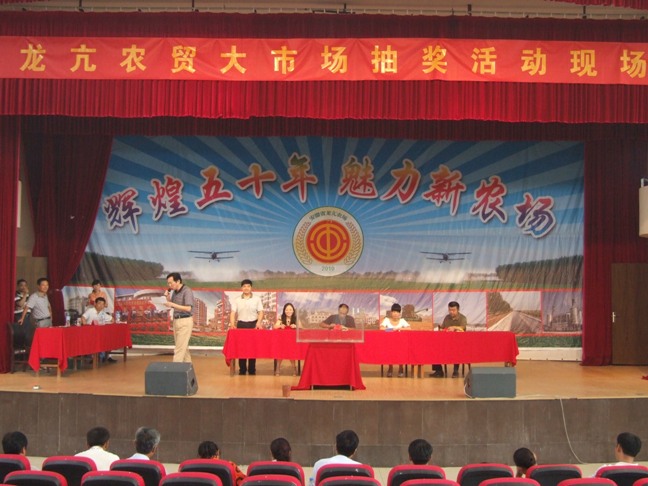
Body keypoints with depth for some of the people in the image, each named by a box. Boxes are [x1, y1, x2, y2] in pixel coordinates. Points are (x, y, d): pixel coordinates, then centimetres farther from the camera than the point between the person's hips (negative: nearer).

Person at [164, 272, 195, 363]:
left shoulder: (187, 291, -15)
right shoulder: (175, 291, 9)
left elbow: (188, 308, -23)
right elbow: (172, 305, 19)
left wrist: (173, 304, -27)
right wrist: (168, 297, 1)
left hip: (185, 322, -8)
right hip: (176, 321, 8)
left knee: (179, 349, -10)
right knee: (183, 347, 13)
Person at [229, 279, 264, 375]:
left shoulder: (257, 299, 4)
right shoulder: (237, 300, 6)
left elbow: (260, 312, 1)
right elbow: (233, 313, 1)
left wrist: (258, 323, -16)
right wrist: (232, 324, -15)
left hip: (253, 324, -1)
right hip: (241, 324, 1)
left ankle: (252, 370, 7)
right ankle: (242, 370, 8)